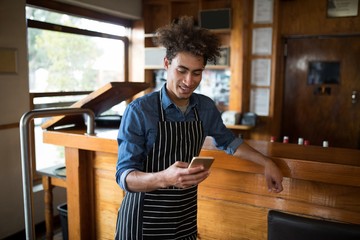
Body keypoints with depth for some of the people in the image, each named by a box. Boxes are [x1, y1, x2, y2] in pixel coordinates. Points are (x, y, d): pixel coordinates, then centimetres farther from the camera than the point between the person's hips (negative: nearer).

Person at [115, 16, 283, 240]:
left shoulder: (206, 107, -3)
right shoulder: (139, 111, -19)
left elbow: (227, 140, 15)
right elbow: (125, 176, -21)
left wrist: (266, 162, 7)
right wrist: (164, 178, -40)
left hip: (186, 217, 5)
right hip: (144, 220, -4)